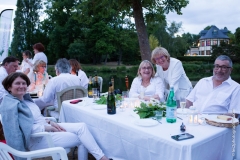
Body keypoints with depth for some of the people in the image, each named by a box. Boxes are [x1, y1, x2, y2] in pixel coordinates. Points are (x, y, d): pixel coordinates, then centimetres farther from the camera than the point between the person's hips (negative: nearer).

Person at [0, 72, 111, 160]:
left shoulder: (25, 98, 10)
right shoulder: (9, 106, -16)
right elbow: (24, 129, -25)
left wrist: (50, 122, 0)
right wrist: (46, 128, -19)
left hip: (45, 127, 8)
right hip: (37, 139, -8)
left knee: (81, 126, -9)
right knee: (81, 139, -13)